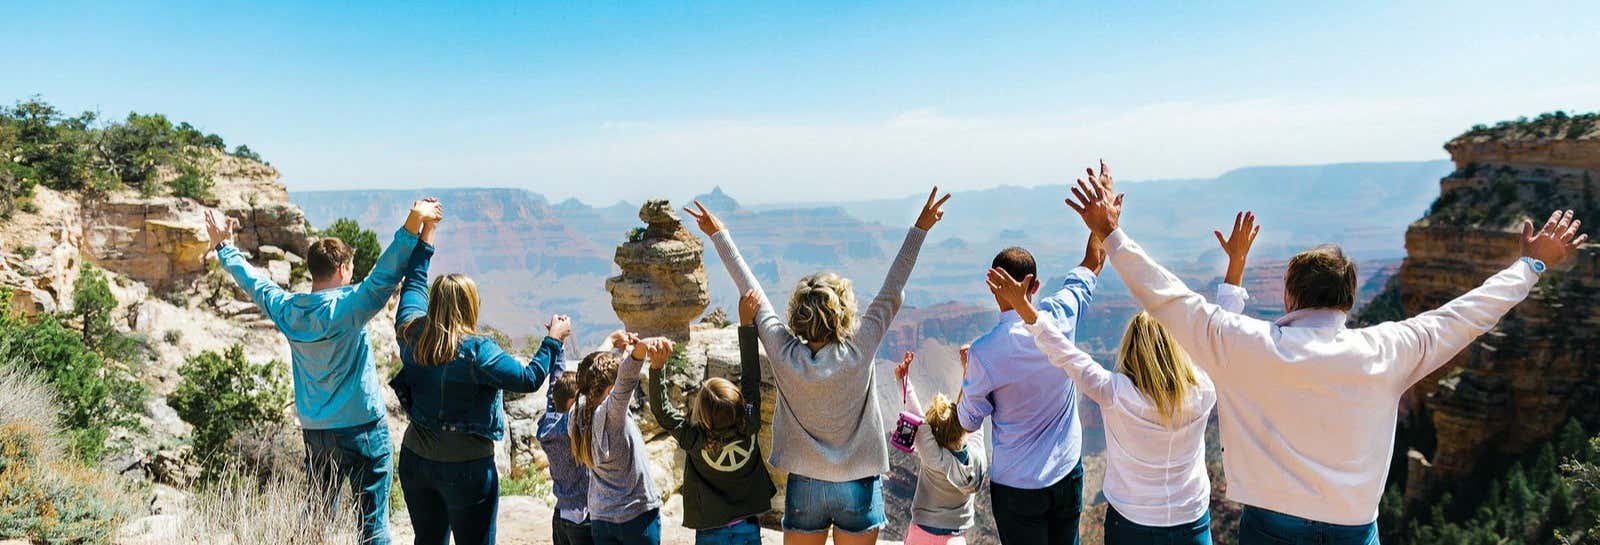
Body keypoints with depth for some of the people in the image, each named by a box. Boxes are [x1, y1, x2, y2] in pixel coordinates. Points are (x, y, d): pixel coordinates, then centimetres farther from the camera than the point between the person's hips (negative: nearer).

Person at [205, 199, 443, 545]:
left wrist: (224, 246, 34)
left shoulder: (286, 310, 1)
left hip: (315, 434, 6)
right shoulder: (347, 308, -17)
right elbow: (385, 275, -30)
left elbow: (252, 281, 17)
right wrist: (413, 224, -39)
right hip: (363, 429, -6)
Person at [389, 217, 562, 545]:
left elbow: (414, 283, 13)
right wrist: (554, 340, -8)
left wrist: (425, 233, 22)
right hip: (466, 469, -6)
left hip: (415, 460, 6)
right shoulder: (476, 350, -20)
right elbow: (528, 380, -20)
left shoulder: (410, 333, -3)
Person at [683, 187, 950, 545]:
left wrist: (718, 234, 6)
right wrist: (921, 228, -6)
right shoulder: (858, 352, -18)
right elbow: (892, 291, -12)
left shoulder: (784, 355, -13)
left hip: (804, 486, 2)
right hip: (858, 486, -1)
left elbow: (751, 292, -5)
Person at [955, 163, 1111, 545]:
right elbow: (1093, 265, 7)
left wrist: (967, 373, 7)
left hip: (1017, 487, -4)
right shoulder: (1060, 318, -12)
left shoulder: (984, 353, -22)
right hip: (1067, 474, 4)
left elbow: (969, 422, -7)